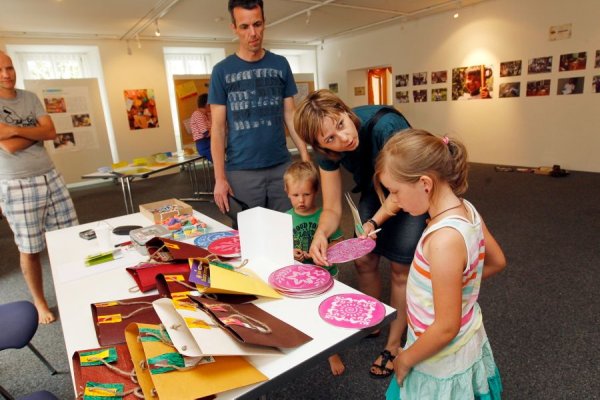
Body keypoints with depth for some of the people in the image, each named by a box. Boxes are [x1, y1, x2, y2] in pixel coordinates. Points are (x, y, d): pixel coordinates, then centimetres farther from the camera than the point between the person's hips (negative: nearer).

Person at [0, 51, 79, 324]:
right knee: (29, 249, 6)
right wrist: (36, 130, -3)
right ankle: (39, 303, 23)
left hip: (50, 177, 4)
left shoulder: (30, 98, 9)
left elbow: (51, 132, -3)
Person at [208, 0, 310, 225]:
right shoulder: (222, 71, 1)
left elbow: (290, 115, 8)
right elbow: (218, 128, -1)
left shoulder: (280, 65, 6)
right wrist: (220, 177, -7)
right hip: (241, 171, -1)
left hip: (281, 166, 2)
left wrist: (305, 157, -2)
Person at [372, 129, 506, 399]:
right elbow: (497, 262, 8)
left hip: (442, 362, -7)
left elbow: (446, 328, -27)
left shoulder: (443, 240, -34)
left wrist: (405, 359, -13)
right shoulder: (467, 210, -9)